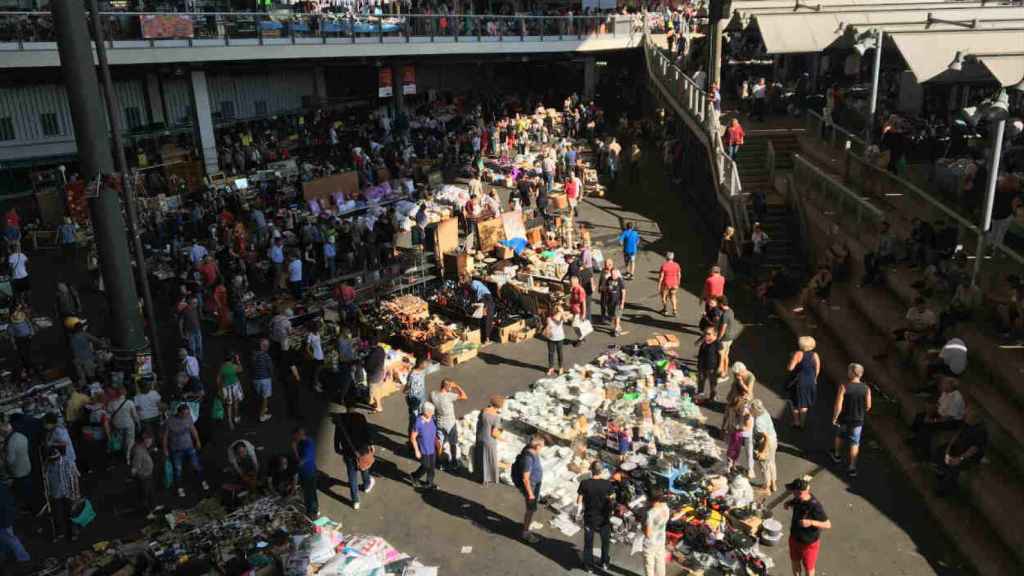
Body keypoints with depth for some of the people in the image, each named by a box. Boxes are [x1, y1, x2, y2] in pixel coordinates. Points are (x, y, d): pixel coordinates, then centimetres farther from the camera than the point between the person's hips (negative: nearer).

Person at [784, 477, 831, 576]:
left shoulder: (815, 506, -34)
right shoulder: (798, 499, -15)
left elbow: (828, 525, -26)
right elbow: (792, 502, 8)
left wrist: (811, 522, -41)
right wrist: (787, 504, -15)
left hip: (809, 543, -6)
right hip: (794, 538, 6)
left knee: (808, 568, 18)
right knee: (795, 562, 26)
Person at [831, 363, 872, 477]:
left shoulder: (843, 387, -23)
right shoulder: (866, 388, -14)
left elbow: (838, 406, -22)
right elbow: (868, 406, -3)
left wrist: (834, 417, -7)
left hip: (843, 418, -1)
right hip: (857, 420, 1)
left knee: (839, 435, 27)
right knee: (854, 443, 13)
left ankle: (837, 455, 47)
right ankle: (852, 467, 10)